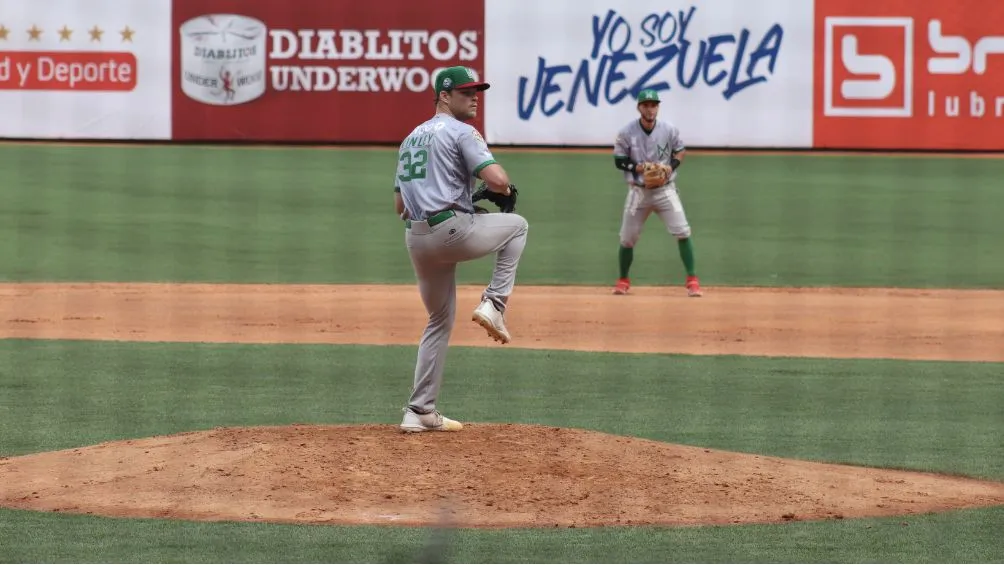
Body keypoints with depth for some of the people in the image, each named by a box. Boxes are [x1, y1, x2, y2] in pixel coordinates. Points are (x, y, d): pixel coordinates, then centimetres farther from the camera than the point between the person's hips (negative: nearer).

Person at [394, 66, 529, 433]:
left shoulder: (411, 139, 23)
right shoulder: (462, 133, -3)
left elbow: (399, 204, 24)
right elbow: (496, 179, -16)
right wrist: (507, 191, 8)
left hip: (415, 237, 7)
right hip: (452, 231, -7)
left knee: (440, 320, 19)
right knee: (516, 225, 19)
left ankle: (420, 412, 15)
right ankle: (494, 303, 5)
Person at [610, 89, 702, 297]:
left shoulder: (670, 130, -6)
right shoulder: (626, 133, -9)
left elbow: (680, 151, 7)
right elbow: (619, 161, -3)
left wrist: (671, 167, -12)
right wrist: (636, 167, -21)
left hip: (665, 189, 0)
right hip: (638, 192, 0)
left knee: (682, 233, -13)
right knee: (627, 239, 6)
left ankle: (692, 280, -8)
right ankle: (623, 280, 27)